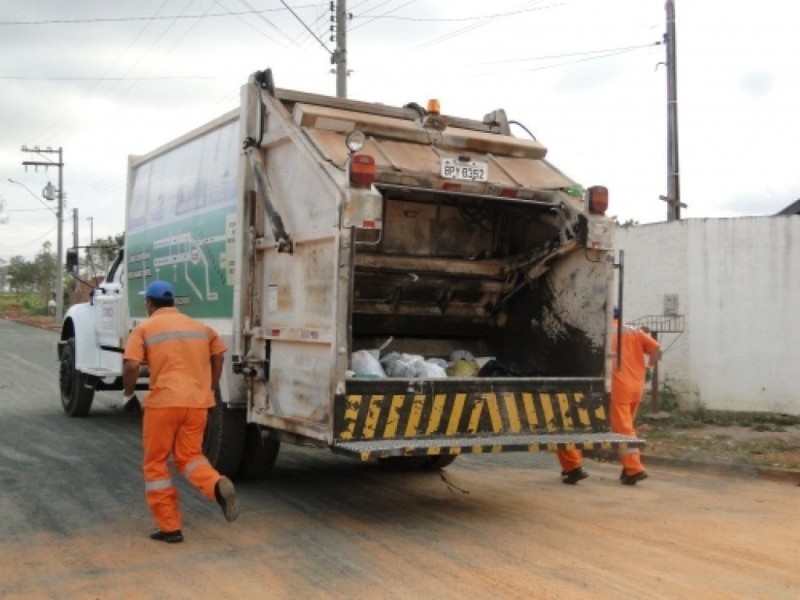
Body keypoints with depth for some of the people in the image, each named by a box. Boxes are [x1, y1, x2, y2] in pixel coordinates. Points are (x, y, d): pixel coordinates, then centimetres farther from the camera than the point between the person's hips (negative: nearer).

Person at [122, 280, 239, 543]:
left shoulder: (145, 328, 2)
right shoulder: (199, 327, 16)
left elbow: (131, 366, -9)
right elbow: (218, 355, 15)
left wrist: (129, 395, 6)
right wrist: (209, 389, 22)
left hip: (164, 402, -4)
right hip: (198, 402, 4)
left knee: (155, 463, 10)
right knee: (189, 456, 17)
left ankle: (169, 527, 8)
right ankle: (218, 485, -14)